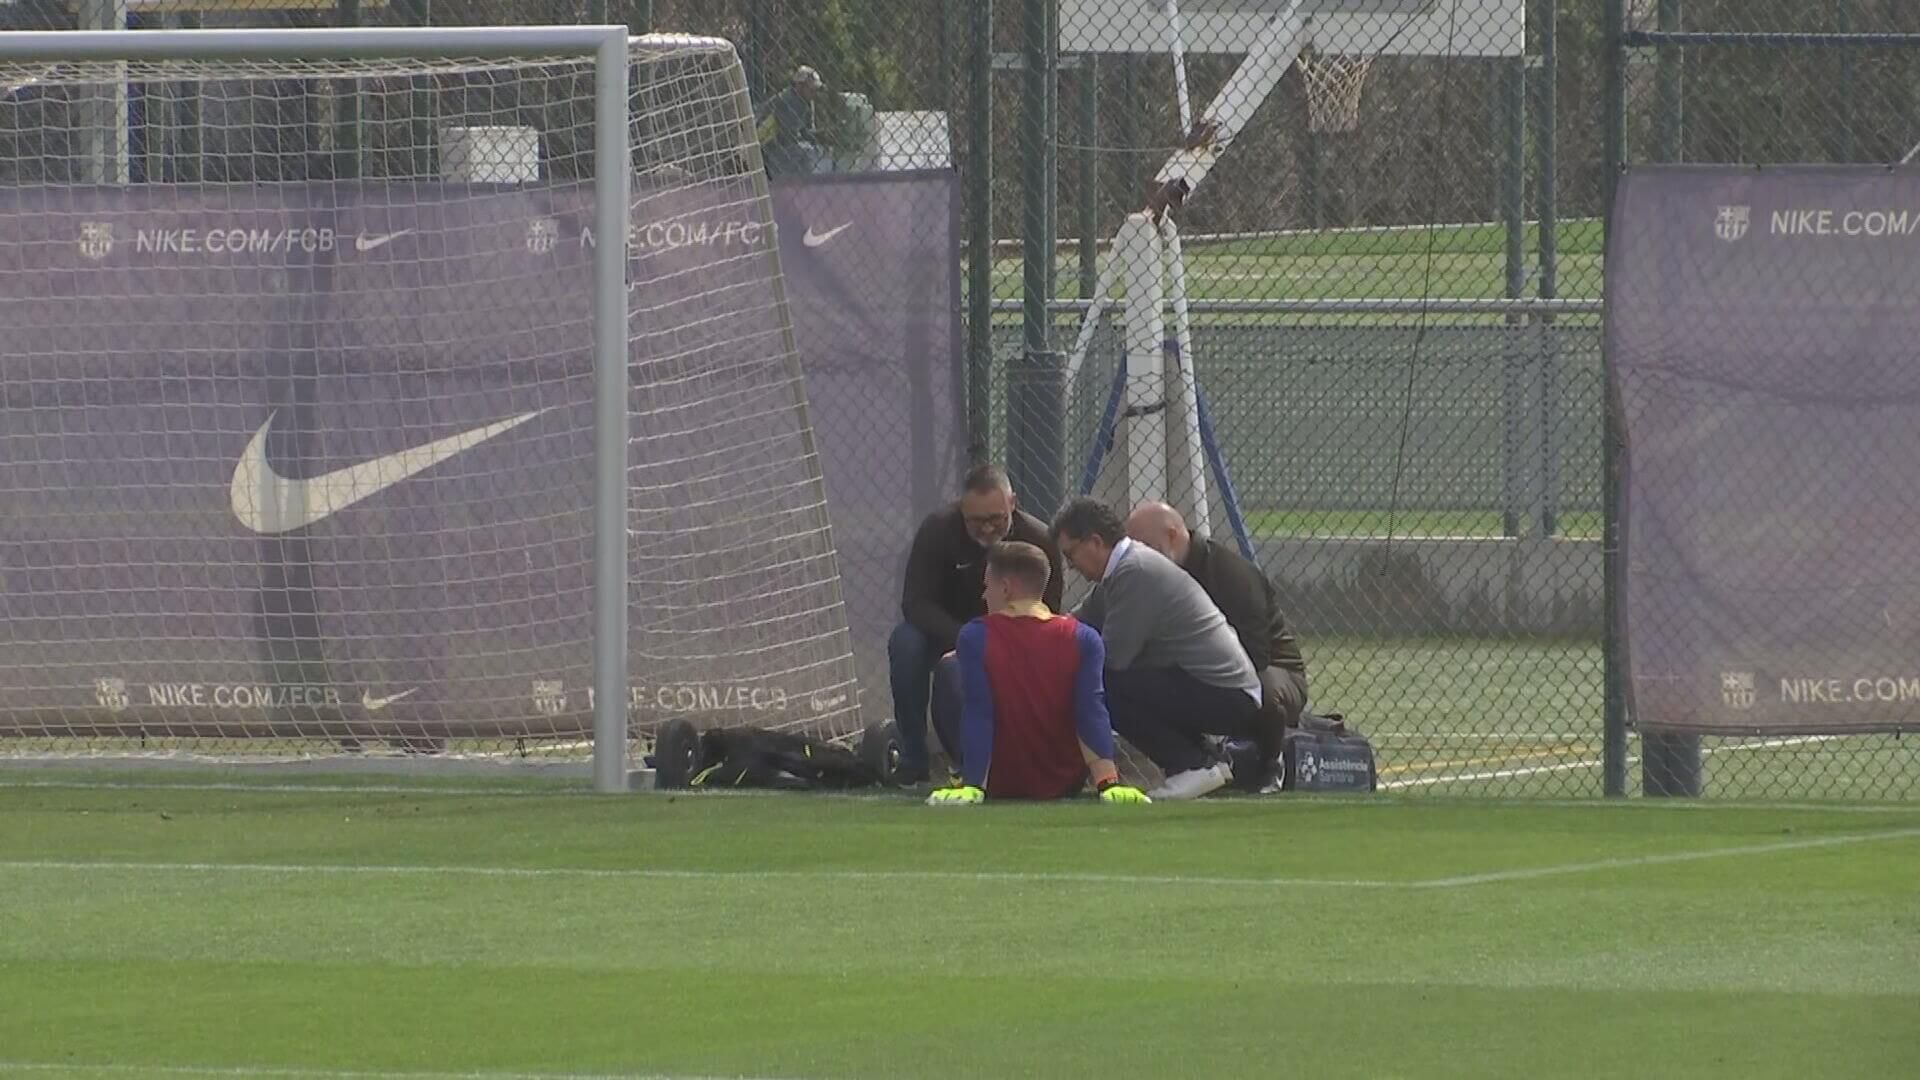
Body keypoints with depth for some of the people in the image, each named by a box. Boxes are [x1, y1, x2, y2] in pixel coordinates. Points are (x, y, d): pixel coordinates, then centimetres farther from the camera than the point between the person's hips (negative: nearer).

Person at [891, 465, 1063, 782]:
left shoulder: (1039, 540, -17)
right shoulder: (937, 530, -21)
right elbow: (916, 604, -24)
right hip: (945, 631, -1)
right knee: (905, 643, -34)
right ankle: (913, 761, -23)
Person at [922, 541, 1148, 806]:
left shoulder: (976, 637, -15)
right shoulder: (1083, 639, -10)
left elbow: (977, 713, -22)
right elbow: (1092, 713, -20)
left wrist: (972, 784, -25)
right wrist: (1108, 782, -28)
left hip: (999, 785, -2)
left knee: (949, 669, 18)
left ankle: (972, 783, 19)